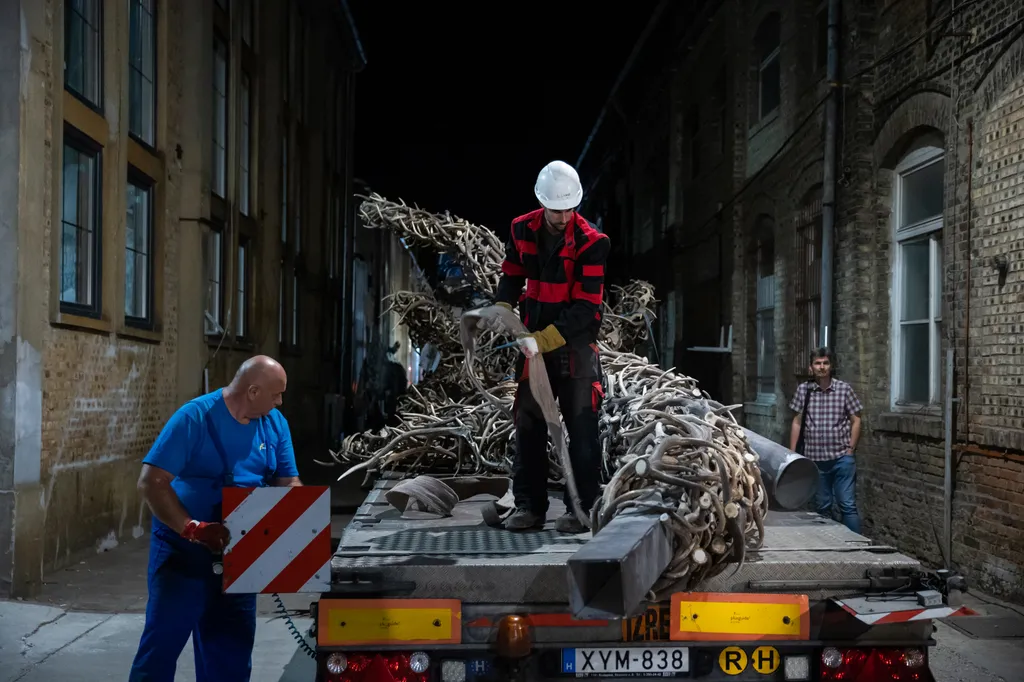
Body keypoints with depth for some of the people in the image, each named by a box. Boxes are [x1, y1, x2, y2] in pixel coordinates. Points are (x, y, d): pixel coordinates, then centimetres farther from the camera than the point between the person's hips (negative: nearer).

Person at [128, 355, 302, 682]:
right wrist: (193, 529, -31)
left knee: (232, 644, 13)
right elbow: (151, 482, -21)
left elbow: (289, 482, 6)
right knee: (163, 640, 0)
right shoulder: (195, 417, -18)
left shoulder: (275, 424, 0)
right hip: (182, 548, -5)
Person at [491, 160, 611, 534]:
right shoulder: (522, 230, -1)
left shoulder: (591, 243, -16)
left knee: (581, 427, -4)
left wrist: (544, 339, -25)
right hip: (534, 340, 5)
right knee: (528, 424, 8)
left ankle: (581, 509, 3)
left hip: (576, 341, -5)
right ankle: (529, 505, 16)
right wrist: (502, 309, -5)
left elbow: (586, 307, -19)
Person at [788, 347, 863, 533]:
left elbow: (855, 420, 2)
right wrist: (792, 453, 7)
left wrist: (850, 449, -3)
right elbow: (797, 422, 9)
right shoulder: (803, 390, 3)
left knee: (848, 504, -4)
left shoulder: (844, 389, -3)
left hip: (841, 457, -2)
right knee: (822, 506, 10)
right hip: (814, 458, 2)